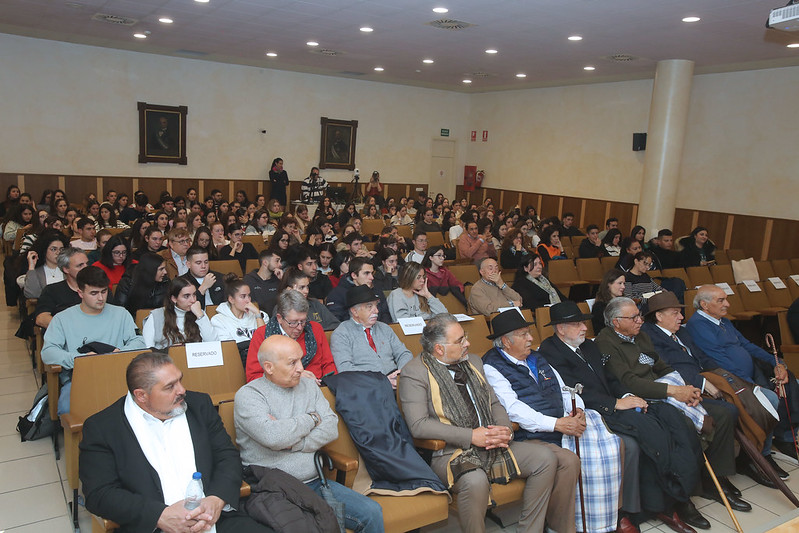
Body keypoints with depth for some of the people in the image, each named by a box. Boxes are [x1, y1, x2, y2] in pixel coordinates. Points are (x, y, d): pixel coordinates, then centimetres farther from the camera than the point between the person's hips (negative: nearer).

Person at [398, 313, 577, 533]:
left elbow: (494, 403, 19)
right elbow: (419, 425, -17)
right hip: (449, 453, -7)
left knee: (545, 458, -7)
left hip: (492, 444, 7)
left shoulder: (473, 362, 15)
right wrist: (470, 436, -19)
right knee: (475, 480, -37)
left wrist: (505, 430, -4)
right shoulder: (414, 372, -9)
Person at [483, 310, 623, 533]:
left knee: (612, 443, -11)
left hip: (563, 427, 7)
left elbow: (564, 390, 21)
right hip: (531, 437, -7)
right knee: (569, 460, -31)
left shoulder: (536, 359, 20)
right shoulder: (492, 368, -5)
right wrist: (557, 424, -21)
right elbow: (513, 410, -16)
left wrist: (578, 410, -2)